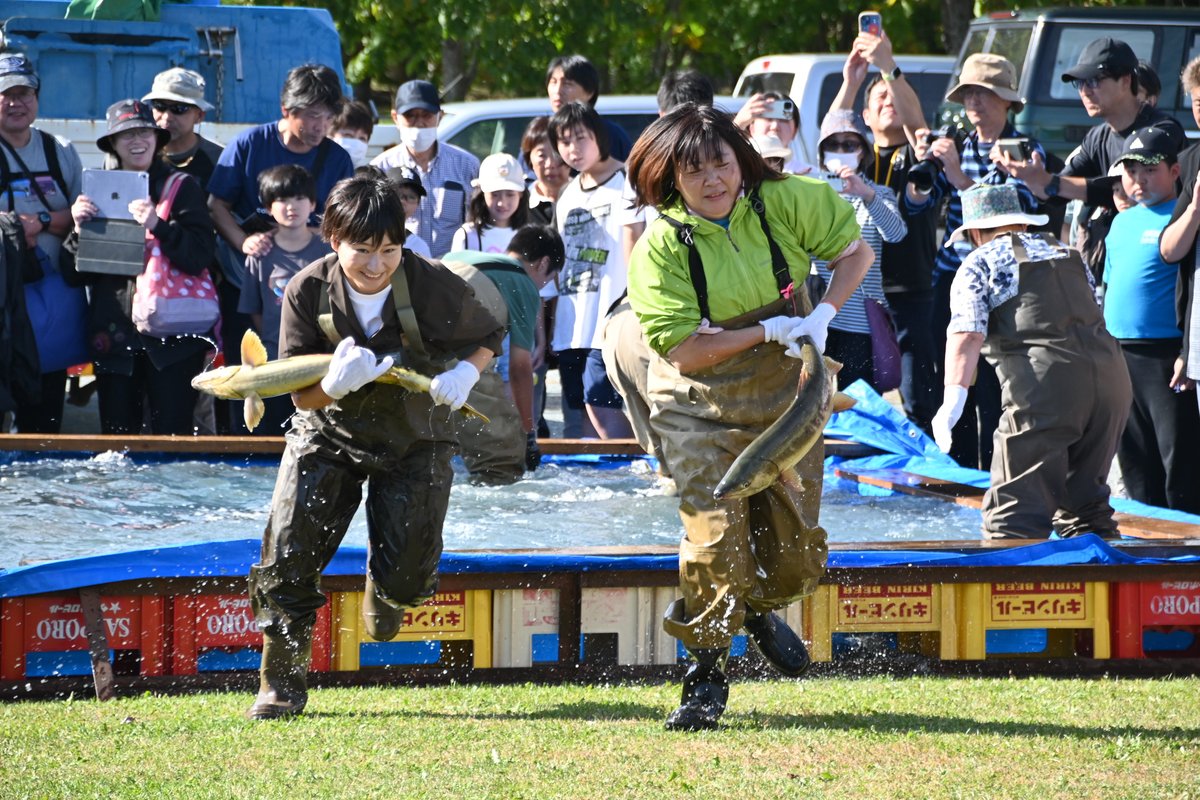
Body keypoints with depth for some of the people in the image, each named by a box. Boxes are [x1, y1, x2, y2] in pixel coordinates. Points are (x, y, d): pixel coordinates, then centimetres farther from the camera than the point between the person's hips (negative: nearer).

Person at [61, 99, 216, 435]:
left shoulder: (182, 187, 3)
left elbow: (200, 256, -9)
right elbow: (75, 275, 12)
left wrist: (158, 226, -23)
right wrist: (80, 229, -6)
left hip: (170, 334, -4)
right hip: (114, 337, 4)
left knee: (172, 434, -9)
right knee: (116, 435, 3)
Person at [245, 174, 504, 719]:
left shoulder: (434, 287, -20)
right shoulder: (308, 293, -18)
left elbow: (487, 336, 0)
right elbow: (301, 394, -15)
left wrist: (465, 373, -21)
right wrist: (335, 383, -39)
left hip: (414, 438, 0)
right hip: (328, 433, 1)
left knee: (406, 577, -4)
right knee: (287, 556, -13)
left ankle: (384, 591, 38)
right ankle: (282, 684, 3)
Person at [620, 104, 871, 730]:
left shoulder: (785, 203, -10)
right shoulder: (661, 248, -17)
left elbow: (855, 252, 4)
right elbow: (684, 350, -21)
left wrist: (823, 316, -12)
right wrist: (769, 332, -26)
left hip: (784, 397, 3)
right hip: (701, 410, -3)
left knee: (796, 549, 6)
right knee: (716, 543, -14)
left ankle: (758, 610, 40)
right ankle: (706, 674, 3)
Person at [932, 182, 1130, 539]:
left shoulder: (979, 263, 10)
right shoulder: (1069, 253, 29)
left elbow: (967, 334, -5)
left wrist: (954, 396, -16)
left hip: (1045, 383, -6)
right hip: (1112, 372, 6)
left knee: (1018, 511, -6)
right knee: (1085, 502, 18)